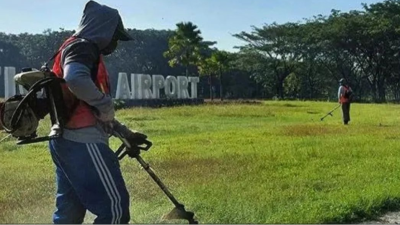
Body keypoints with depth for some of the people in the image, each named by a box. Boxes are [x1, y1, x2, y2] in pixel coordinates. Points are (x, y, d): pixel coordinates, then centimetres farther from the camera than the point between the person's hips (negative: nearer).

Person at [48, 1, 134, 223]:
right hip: (82, 141, -10)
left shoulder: (79, 49, 25)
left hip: (67, 139, 10)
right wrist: (105, 103, -17)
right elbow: (75, 79, -31)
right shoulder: (83, 46, -7)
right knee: (115, 206, -7)